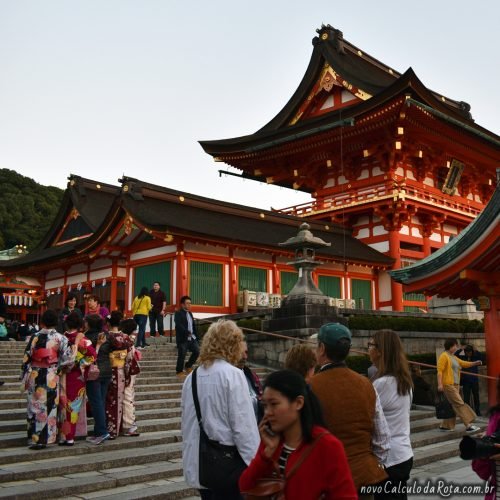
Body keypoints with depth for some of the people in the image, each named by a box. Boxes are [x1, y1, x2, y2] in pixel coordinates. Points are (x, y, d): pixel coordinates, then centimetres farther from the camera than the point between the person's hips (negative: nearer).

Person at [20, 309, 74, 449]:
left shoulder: (35, 337, -4)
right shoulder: (61, 338, -6)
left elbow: (26, 358, -1)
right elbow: (68, 359, -10)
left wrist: (24, 377, 7)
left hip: (34, 376, 1)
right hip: (51, 378, -1)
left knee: (35, 406, 9)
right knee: (49, 406, 7)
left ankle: (34, 438, 13)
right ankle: (45, 437, 10)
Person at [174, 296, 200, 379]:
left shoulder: (190, 313, 17)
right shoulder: (178, 313, -7)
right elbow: (179, 325, -21)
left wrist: (195, 334, 6)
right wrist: (187, 333, -27)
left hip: (192, 338, 7)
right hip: (183, 339, -7)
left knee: (197, 351, 0)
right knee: (182, 355, -1)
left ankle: (188, 366, 21)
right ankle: (179, 371, 16)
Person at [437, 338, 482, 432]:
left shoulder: (454, 357, 20)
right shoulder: (444, 356, -9)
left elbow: (464, 363, 15)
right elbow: (440, 370, -15)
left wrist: (475, 363, -2)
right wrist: (440, 384, -22)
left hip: (455, 385, 10)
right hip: (448, 384, -10)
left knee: (453, 405, 10)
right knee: (460, 404, -12)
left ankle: (445, 425, 18)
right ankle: (468, 425, -13)